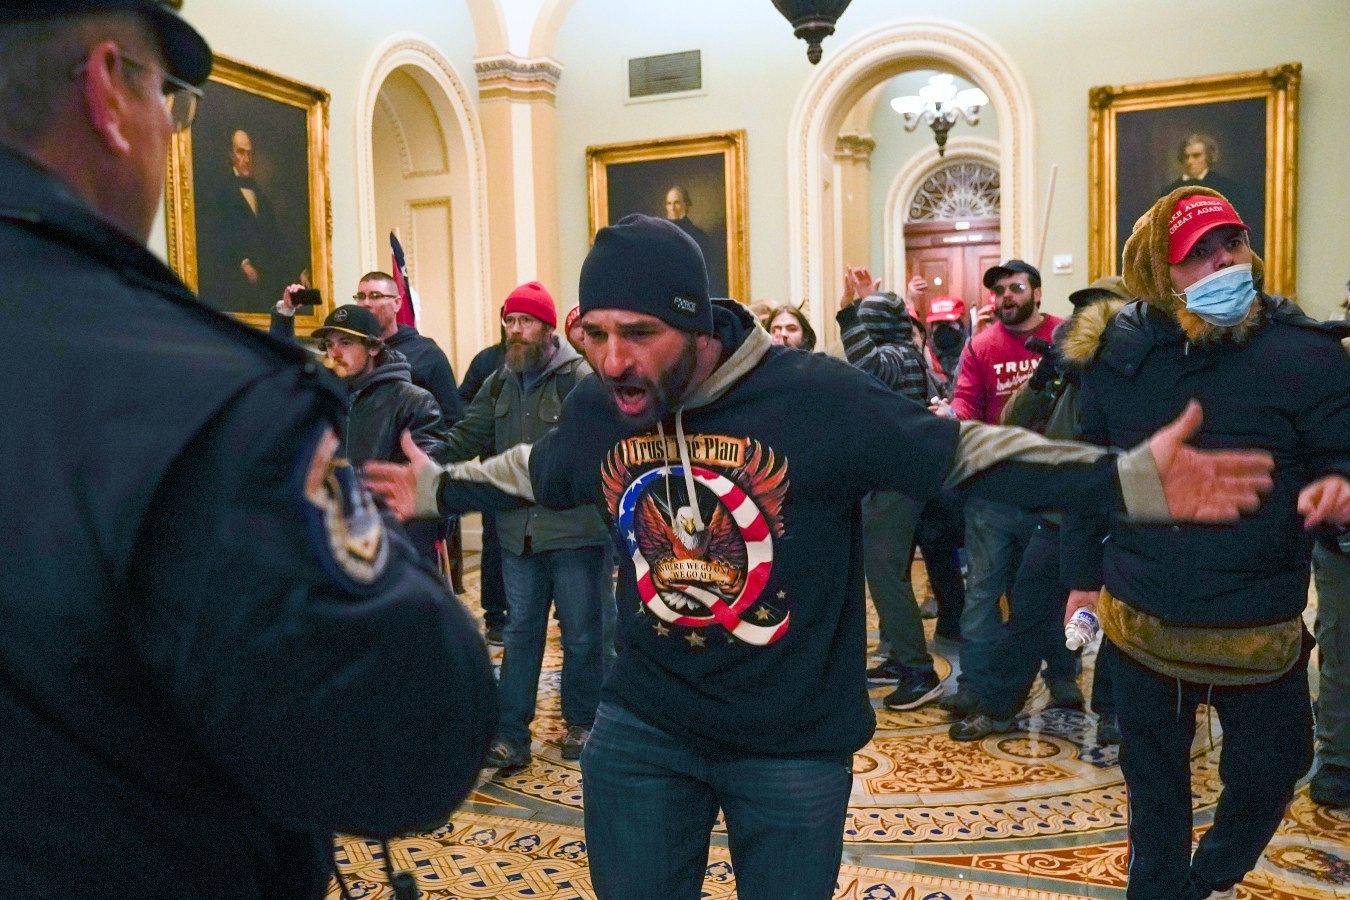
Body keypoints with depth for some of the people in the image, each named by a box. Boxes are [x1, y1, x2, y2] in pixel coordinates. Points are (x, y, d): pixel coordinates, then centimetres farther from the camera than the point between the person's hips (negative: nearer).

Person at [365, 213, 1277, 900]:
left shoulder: (815, 395, -23)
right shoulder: (596, 410, -7)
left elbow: (965, 451, -16)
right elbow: (533, 474, 15)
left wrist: (1130, 479, -23)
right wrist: (436, 487, 20)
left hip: (795, 743, -3)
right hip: (643, 727, 4)